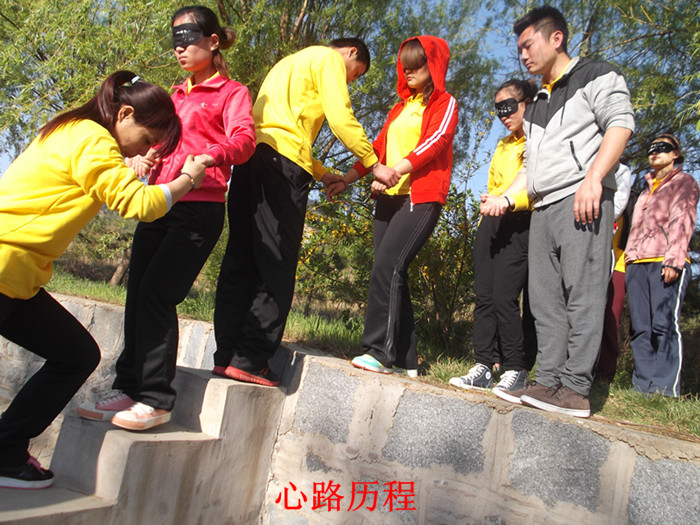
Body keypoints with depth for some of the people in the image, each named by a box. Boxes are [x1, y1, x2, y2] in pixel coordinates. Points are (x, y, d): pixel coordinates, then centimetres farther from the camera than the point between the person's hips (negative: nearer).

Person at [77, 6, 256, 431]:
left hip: (199, 209, -7)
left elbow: (244, 139, -12)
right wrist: (142, 157, 3)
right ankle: (128, 388, 10)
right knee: (138, 295, 2)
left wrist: (210, 156, -33)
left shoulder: (232, 92, 6)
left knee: (156, 294, -15)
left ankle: (156, 400, -9)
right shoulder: (175, 97, 27)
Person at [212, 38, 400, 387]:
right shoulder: (330, 59, 9)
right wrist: (374, 165, 4)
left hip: (250, 157, 9)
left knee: (241, 261, 4)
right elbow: (341, 119, -4)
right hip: (282, 162, -9)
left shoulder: (292, 62, 36)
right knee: (276, 266, -9)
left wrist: (321, 174, 28)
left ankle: (227, 355, 3)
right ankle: (251, 360, -11)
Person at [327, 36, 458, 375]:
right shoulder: (400, 108, 26)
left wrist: (395, 170, -25)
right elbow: (379, 147, 24)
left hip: (421, 198, -7)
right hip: (389, 197, 7)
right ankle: (406, 360, 6)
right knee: (393, 275, 1)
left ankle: (379, 352, -18)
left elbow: (435, 141, -11)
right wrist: (347, 179, 14)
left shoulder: (444, 103, 6)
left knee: (386, 268, -20)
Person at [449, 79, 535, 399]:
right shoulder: (502, 147, 25)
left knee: (504, 297, -14)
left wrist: (509, 201, -25)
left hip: (519, 225, -8)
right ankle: (482, 367, 6)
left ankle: (516, 370, -2)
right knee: (484, 296, 2)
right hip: (490, 223, 8)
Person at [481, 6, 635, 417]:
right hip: (543, 209, 8)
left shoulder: (597, 76, 8)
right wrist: (505, 197, 18)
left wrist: (593, 179, -20)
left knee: (582, 293, -13)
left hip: (582, 202, -8)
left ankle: (576, 389, -14)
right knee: (545, 299, 1)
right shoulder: (536, 106, 29)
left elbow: (621, 124, -7)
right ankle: (549, 382, 3)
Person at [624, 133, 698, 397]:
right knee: (640, 328, 0)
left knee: (665, 325, -12)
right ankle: (643, 385, 1)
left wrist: (673, 259, -14)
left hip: (666, 264, -6)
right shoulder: (646, 190, 30)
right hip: (637, 264, 6)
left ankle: (666, 387, -11)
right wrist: (630, 258, 11)